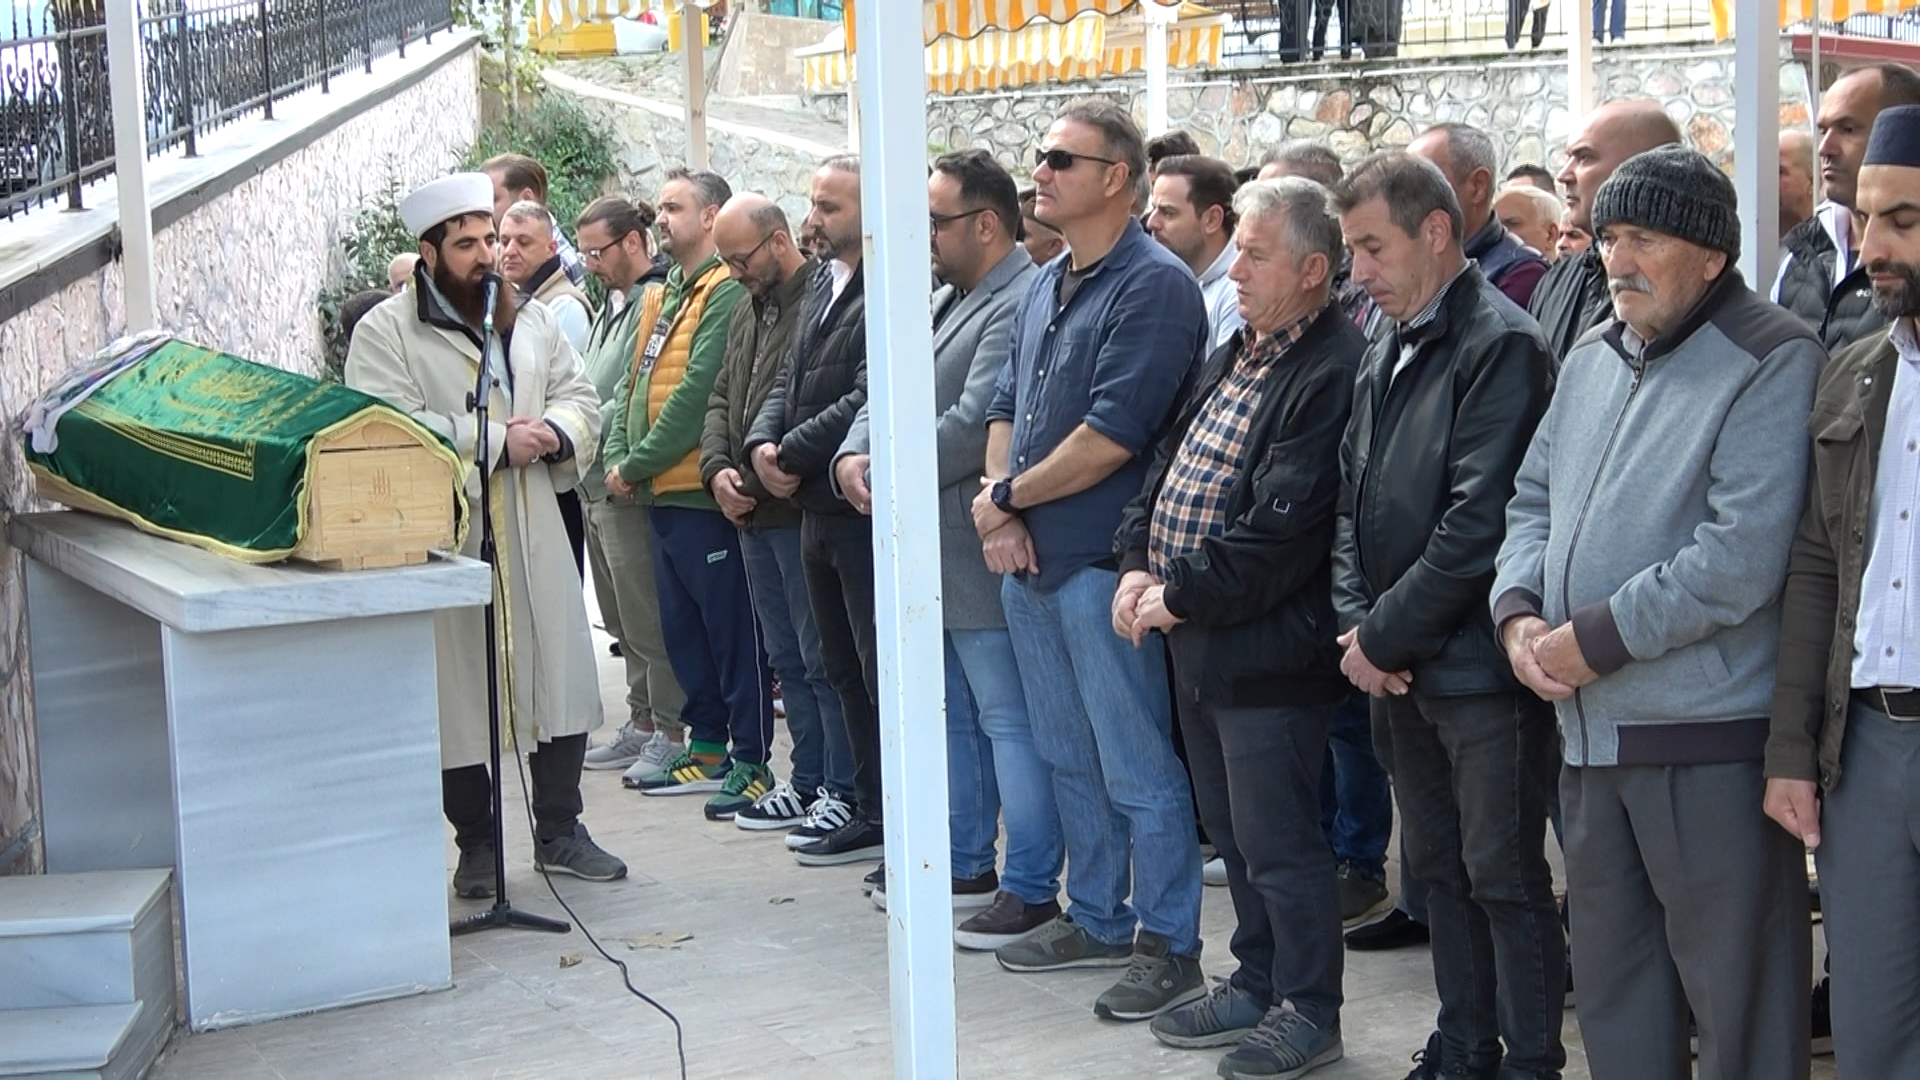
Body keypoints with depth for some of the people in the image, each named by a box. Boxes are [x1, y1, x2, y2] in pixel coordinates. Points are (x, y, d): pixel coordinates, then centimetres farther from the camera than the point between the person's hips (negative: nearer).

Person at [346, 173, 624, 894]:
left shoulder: (530, 320, 14)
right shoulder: (385, 333, -5)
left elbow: (580, 399, 16)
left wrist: (553, 431, -8)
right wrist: (496, 441, -18)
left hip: (533, 535, 5)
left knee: (560, 676, 7)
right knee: (458, 694, 2)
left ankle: (560, 831, 21)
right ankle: (477, 843, 16)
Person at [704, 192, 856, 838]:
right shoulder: (748, 312, 18)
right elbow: (722, 398, 21)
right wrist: (717, 468, 4)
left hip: (804, 511, -9)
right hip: (755, 515, 9)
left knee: (824, 658, -3)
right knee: (787, 658, 15)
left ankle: (845, 789, 5)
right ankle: (807, 781, 24)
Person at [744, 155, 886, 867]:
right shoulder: (824, 287, 15)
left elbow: (867, 400, -23)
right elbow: (789, 380, 17)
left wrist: (795, 453, -14)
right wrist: (763, 442, -2)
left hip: (868, 512, -10)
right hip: (819, 509, 10)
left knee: (885, 675, -5)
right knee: (846, 671, 17)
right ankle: (873, 812, 28)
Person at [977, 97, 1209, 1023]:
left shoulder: (1155, 286, -14)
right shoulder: (1045, 287, 14)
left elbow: (1111, 436, -21)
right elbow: (1005, 407, 15)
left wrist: (1007, 496, -10)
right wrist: (1000, 507, -3)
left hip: (1101, 562, -9)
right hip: (1029, 561, 9)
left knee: (1139, 769, -2)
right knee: (1069, 755, 17)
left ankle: (1169, 947, 8)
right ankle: (1097, 918, 30)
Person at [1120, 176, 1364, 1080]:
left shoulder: (1332, 372, -18)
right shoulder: (1233, 356, 13)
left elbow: (1282, 529, -23)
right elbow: (1168, 458, 16)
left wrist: (1184, 595, -16)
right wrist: (1139, 564, 2)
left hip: (1265, 649, -10)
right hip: (1197, 639, 10)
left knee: (1278, 842, 1)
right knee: (1233, 829, 19)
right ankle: (1257, 983, 33)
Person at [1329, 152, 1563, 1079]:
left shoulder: (1501, 344, -14)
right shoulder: (1388, 352, 13)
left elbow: (1478, 523, -20)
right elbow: (1354, 498, 14)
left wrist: (1388, 636, -14)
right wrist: (1358, 621, -1)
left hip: (1478, 664, -8)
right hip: (1398, 667, 8)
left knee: (1505, 878, 0)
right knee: (1439, 869, 17)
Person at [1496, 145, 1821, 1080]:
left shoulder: (1770, 364, -12)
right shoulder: (1592, 361, 14)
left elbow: (1741, 556, -21)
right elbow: (1534, 499, 17)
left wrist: (1595, 639, -17)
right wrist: (1519, 610, -2)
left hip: (1708, 736, -8)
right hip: (1591, 727, 8)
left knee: (1735, 994, 2)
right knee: (1611, 977, 19)